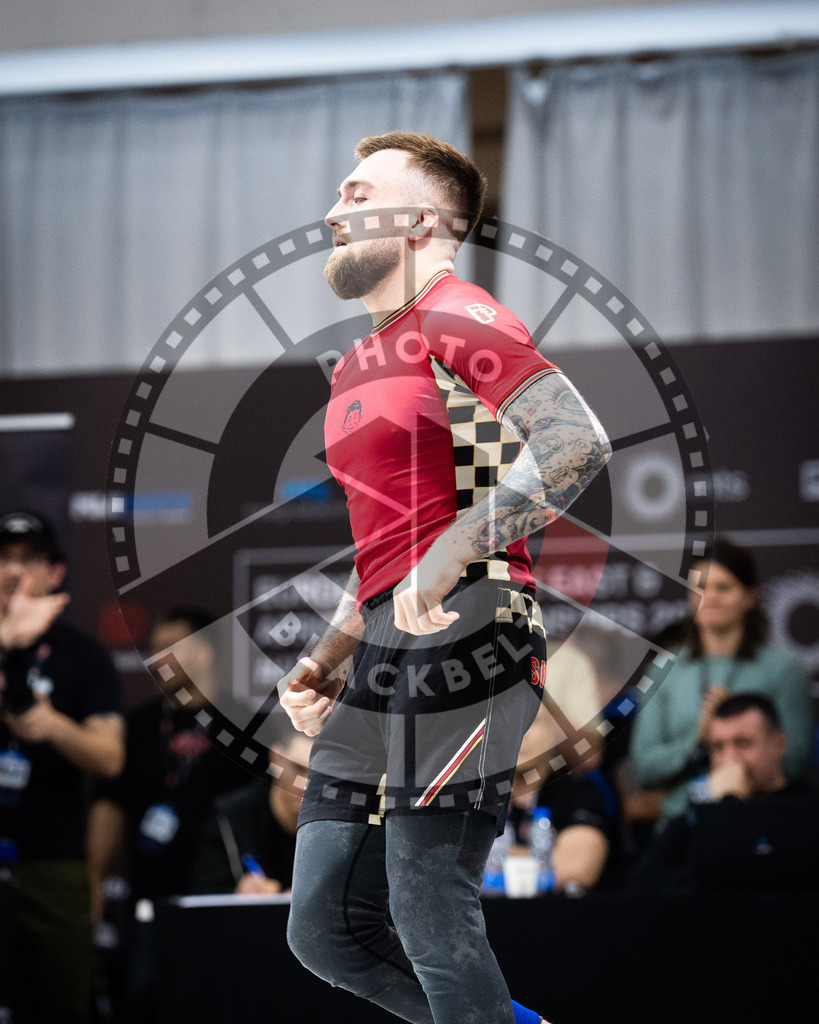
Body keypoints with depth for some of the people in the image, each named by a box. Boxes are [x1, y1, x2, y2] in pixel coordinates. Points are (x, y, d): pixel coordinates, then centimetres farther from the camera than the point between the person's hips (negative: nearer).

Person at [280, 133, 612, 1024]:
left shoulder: (454, 318, -4)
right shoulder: (357, 369, 24)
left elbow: (576, 441, -19)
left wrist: (447, 558, -22)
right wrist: (324, 662, 18)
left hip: (465, 629, -9)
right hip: (387, 647, 9)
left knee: (429, 918, -12)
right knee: (326, 930, 5)